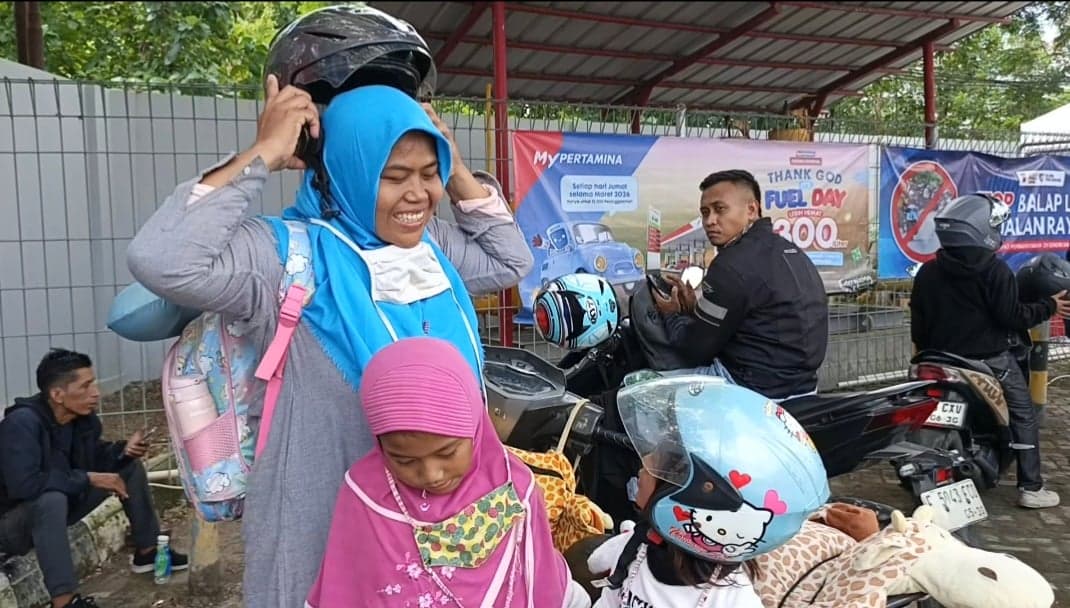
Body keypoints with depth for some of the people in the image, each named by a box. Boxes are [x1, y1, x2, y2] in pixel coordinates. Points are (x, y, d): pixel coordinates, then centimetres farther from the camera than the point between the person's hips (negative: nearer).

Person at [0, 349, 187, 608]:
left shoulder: (83, 416, -8)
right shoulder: (22, 423, -30)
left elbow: (93, 458, 6)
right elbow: (23, 485, -38)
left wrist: (124, 449, -16)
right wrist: (88, 479, -30)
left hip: (58, 505, 8)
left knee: (129, 466, 1)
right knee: (52, 499, -40)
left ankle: (147, 552, 9)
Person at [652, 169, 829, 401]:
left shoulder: (735, 264, -19)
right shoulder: (791, 251, 10)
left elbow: (697, 350, -13)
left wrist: (672, 315, 6)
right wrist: (696, 307, 11)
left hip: (755, 388, -10)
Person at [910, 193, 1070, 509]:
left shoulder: (927, 272, 2)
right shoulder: (995, 269, -15)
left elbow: (918, 323, 6)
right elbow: (1012, 317, -15)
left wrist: (925, 355, 18)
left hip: (946, 360, 5)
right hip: (992, 359, -5)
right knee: (1024, 417, 8)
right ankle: (1031, 488, 8)